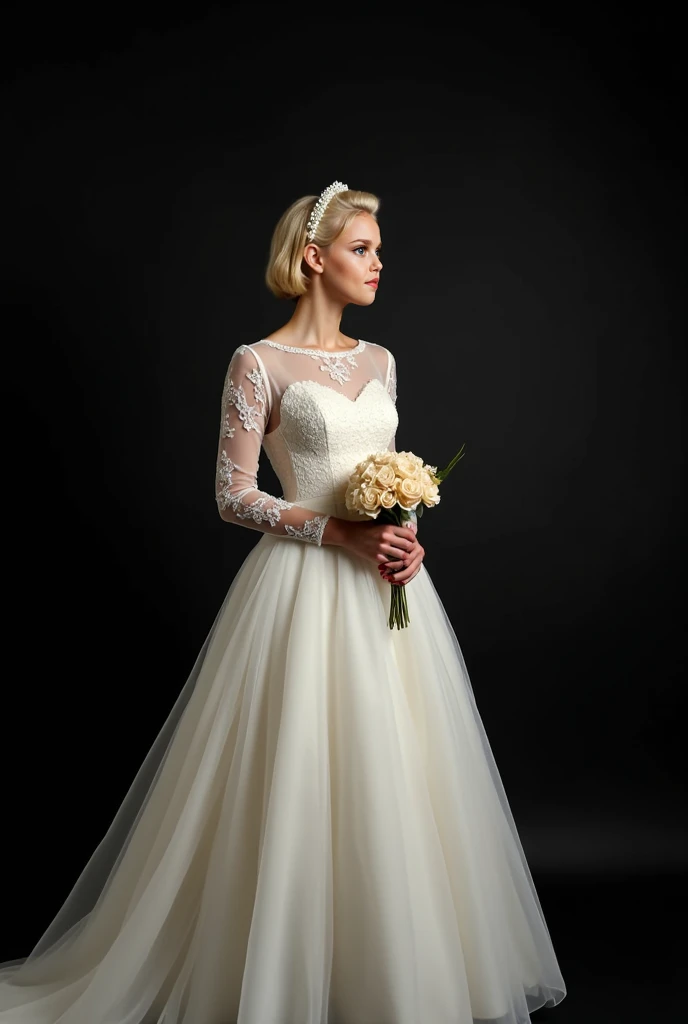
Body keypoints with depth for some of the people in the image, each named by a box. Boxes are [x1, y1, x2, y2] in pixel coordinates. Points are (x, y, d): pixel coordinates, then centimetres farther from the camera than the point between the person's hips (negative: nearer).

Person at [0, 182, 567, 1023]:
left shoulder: (379, 362, 12)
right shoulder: (259, 363, -7)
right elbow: (234, 496, -9)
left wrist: (406, 536, -2)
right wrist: (340, 533, -16)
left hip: (386, 589, 6)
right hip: (306, 589, -6)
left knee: (392, 774, 11)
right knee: (302, 781, 0)